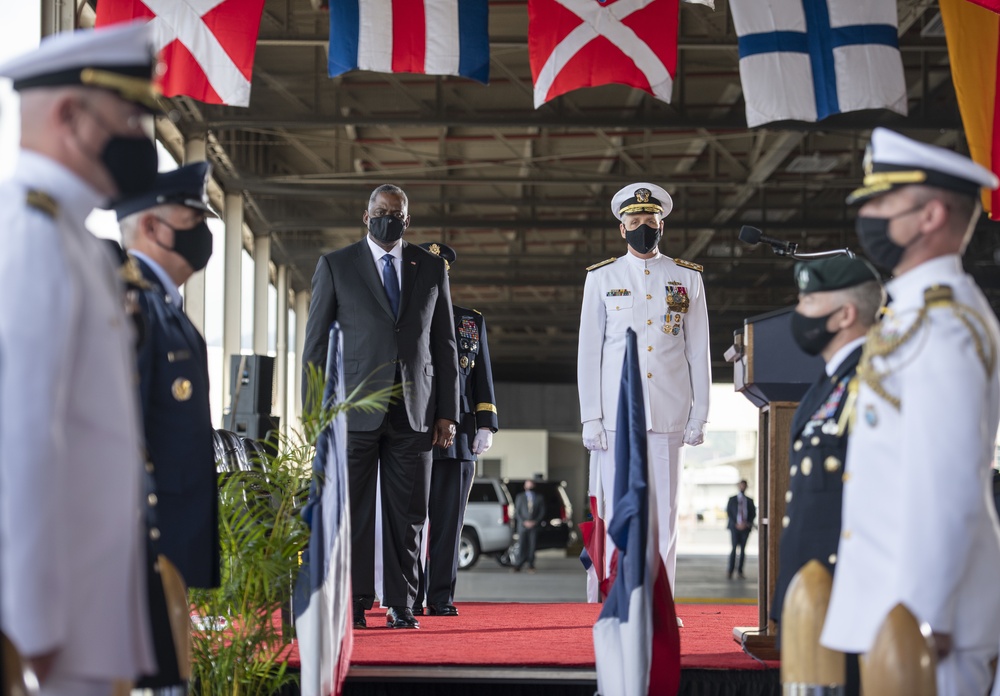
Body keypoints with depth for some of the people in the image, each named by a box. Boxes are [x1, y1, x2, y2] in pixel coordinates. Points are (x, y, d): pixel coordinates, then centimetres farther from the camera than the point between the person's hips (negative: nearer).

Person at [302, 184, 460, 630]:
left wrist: (447, 411, 6)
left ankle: (400, 606, 7)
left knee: (407, 515, 2)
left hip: (414, 410, 2)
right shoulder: (335, 266, 6)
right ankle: (353, 605, 5)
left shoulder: (431, 268, 12)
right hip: (355, 409, -2)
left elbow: (444, 344, 12)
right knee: (352, 512, -1)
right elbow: (316, 341, 5)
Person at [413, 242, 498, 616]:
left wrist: (485, 425, 5)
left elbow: (482, 376, 15)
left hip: (458, 437, 2)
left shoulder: (472, 322, 17)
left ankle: (441, 597, 6)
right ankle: (409, 598, 3)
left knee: (449, 520, 1)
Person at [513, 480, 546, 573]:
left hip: (534, 526, 1)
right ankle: (518, 566, -4)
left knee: (532, 547, -2)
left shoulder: (539, 498, 11)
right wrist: (524, 522, -6)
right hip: (522, 526, -1)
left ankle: (531, 566, 5)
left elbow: (542, 512, 8)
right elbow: (516, 512, 6)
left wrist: (535, 522, -6)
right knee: (522, 547, -7)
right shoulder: (520, 497, 11)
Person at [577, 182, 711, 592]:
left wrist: (699, 416, 2)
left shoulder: (687, 278, 9)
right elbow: (589, 353, 5)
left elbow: (699, 353, 9)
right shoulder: (603, 278, 7)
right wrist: (591, 418, -3)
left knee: (664, 514, 1)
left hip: (669, 415, 1)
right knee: (619, 515, -1)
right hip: (616, 415, -1)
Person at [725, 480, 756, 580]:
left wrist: (748, 524, -6)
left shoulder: (750, 501, 12)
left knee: (743, 549, 1)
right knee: (734, 548, -10)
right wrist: (736, 524, -9)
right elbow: (729, 513, 1)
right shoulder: (732, 500, 7)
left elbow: (753, 514, 10)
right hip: (735, 527, -2)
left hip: (746, 527, 2)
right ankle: (730, 571, -10)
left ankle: (740, 572, 3)